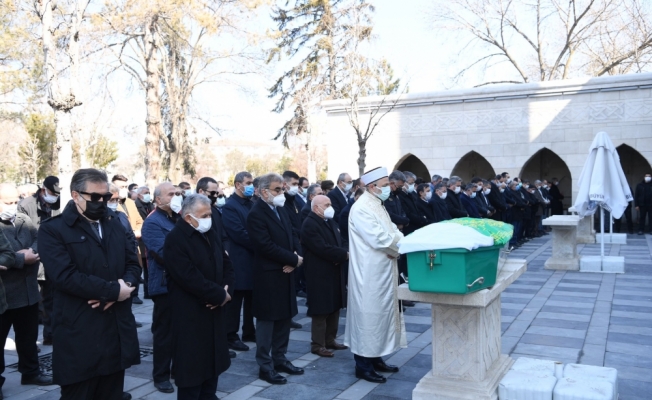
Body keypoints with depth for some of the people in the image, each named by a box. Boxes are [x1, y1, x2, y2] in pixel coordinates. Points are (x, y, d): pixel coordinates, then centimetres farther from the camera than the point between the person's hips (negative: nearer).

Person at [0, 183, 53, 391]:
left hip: (28, 291, 6)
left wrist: (32, 252, -16)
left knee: (29, 336, 20)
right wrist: (21, 259, -21)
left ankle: (30, 372, 35)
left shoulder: (25, 220, 6)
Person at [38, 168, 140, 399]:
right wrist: (113, 290, -17)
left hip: (118, 332, 6)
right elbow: (66, 276, -20)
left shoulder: (114, 224, 14)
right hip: (79, 337, -5)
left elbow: (133, 263, 10)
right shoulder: (53, 229, -7)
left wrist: (125, 285, -12)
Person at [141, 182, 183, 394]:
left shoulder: (178, 219, 13)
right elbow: (164, 254, -24)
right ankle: (161, 376, 18)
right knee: (164, 332, 4)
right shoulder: (152, 223, -14)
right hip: (166, 285, -7)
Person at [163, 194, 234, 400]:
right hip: (190, 315, -8)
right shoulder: (175, 239, -17)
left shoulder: (212, 234, 9)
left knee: (213, 359, 17)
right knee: (192, 364, 2)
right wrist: (220, 295, -18)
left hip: (214, 310, 8)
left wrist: (226, 290, -8)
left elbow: (226, 264, 11)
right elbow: (190, 278, -25)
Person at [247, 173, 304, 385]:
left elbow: (293, 236, 11)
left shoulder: (281, 211, 13)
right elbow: (266, 246, -23)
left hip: (285, 273, 8)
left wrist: (295, 256, -9)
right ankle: (265, 366, 14)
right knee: (267, 320, 2)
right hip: (268, 275, -8)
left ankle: (279, 359, 28)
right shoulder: (256, 214, -15)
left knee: (284, 318, 15)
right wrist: (294, 260, -16)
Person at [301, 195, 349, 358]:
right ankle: (318, 345, 10)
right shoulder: (309, 224, -15)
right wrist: (345, 254, -20)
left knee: (334, 308, 15)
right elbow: (322, 249, -24)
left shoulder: (330, 222, 15)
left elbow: (339, 243, 12)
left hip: (335, 273, 9)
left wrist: (344, 254, -11)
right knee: (321, 311, -1)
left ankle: (330, 340, 26)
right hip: (320, 275, -9)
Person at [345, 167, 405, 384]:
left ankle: (375, 358, 28)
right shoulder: (361, 208, -18)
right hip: (370, 273, -10)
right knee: (368, 314, -1)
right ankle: (363, 365, 10)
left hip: (382, 271, 10)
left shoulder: (378, 205, 14)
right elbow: (379, 238, -26)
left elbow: (392, 231, 11)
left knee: (381, 312, 16)